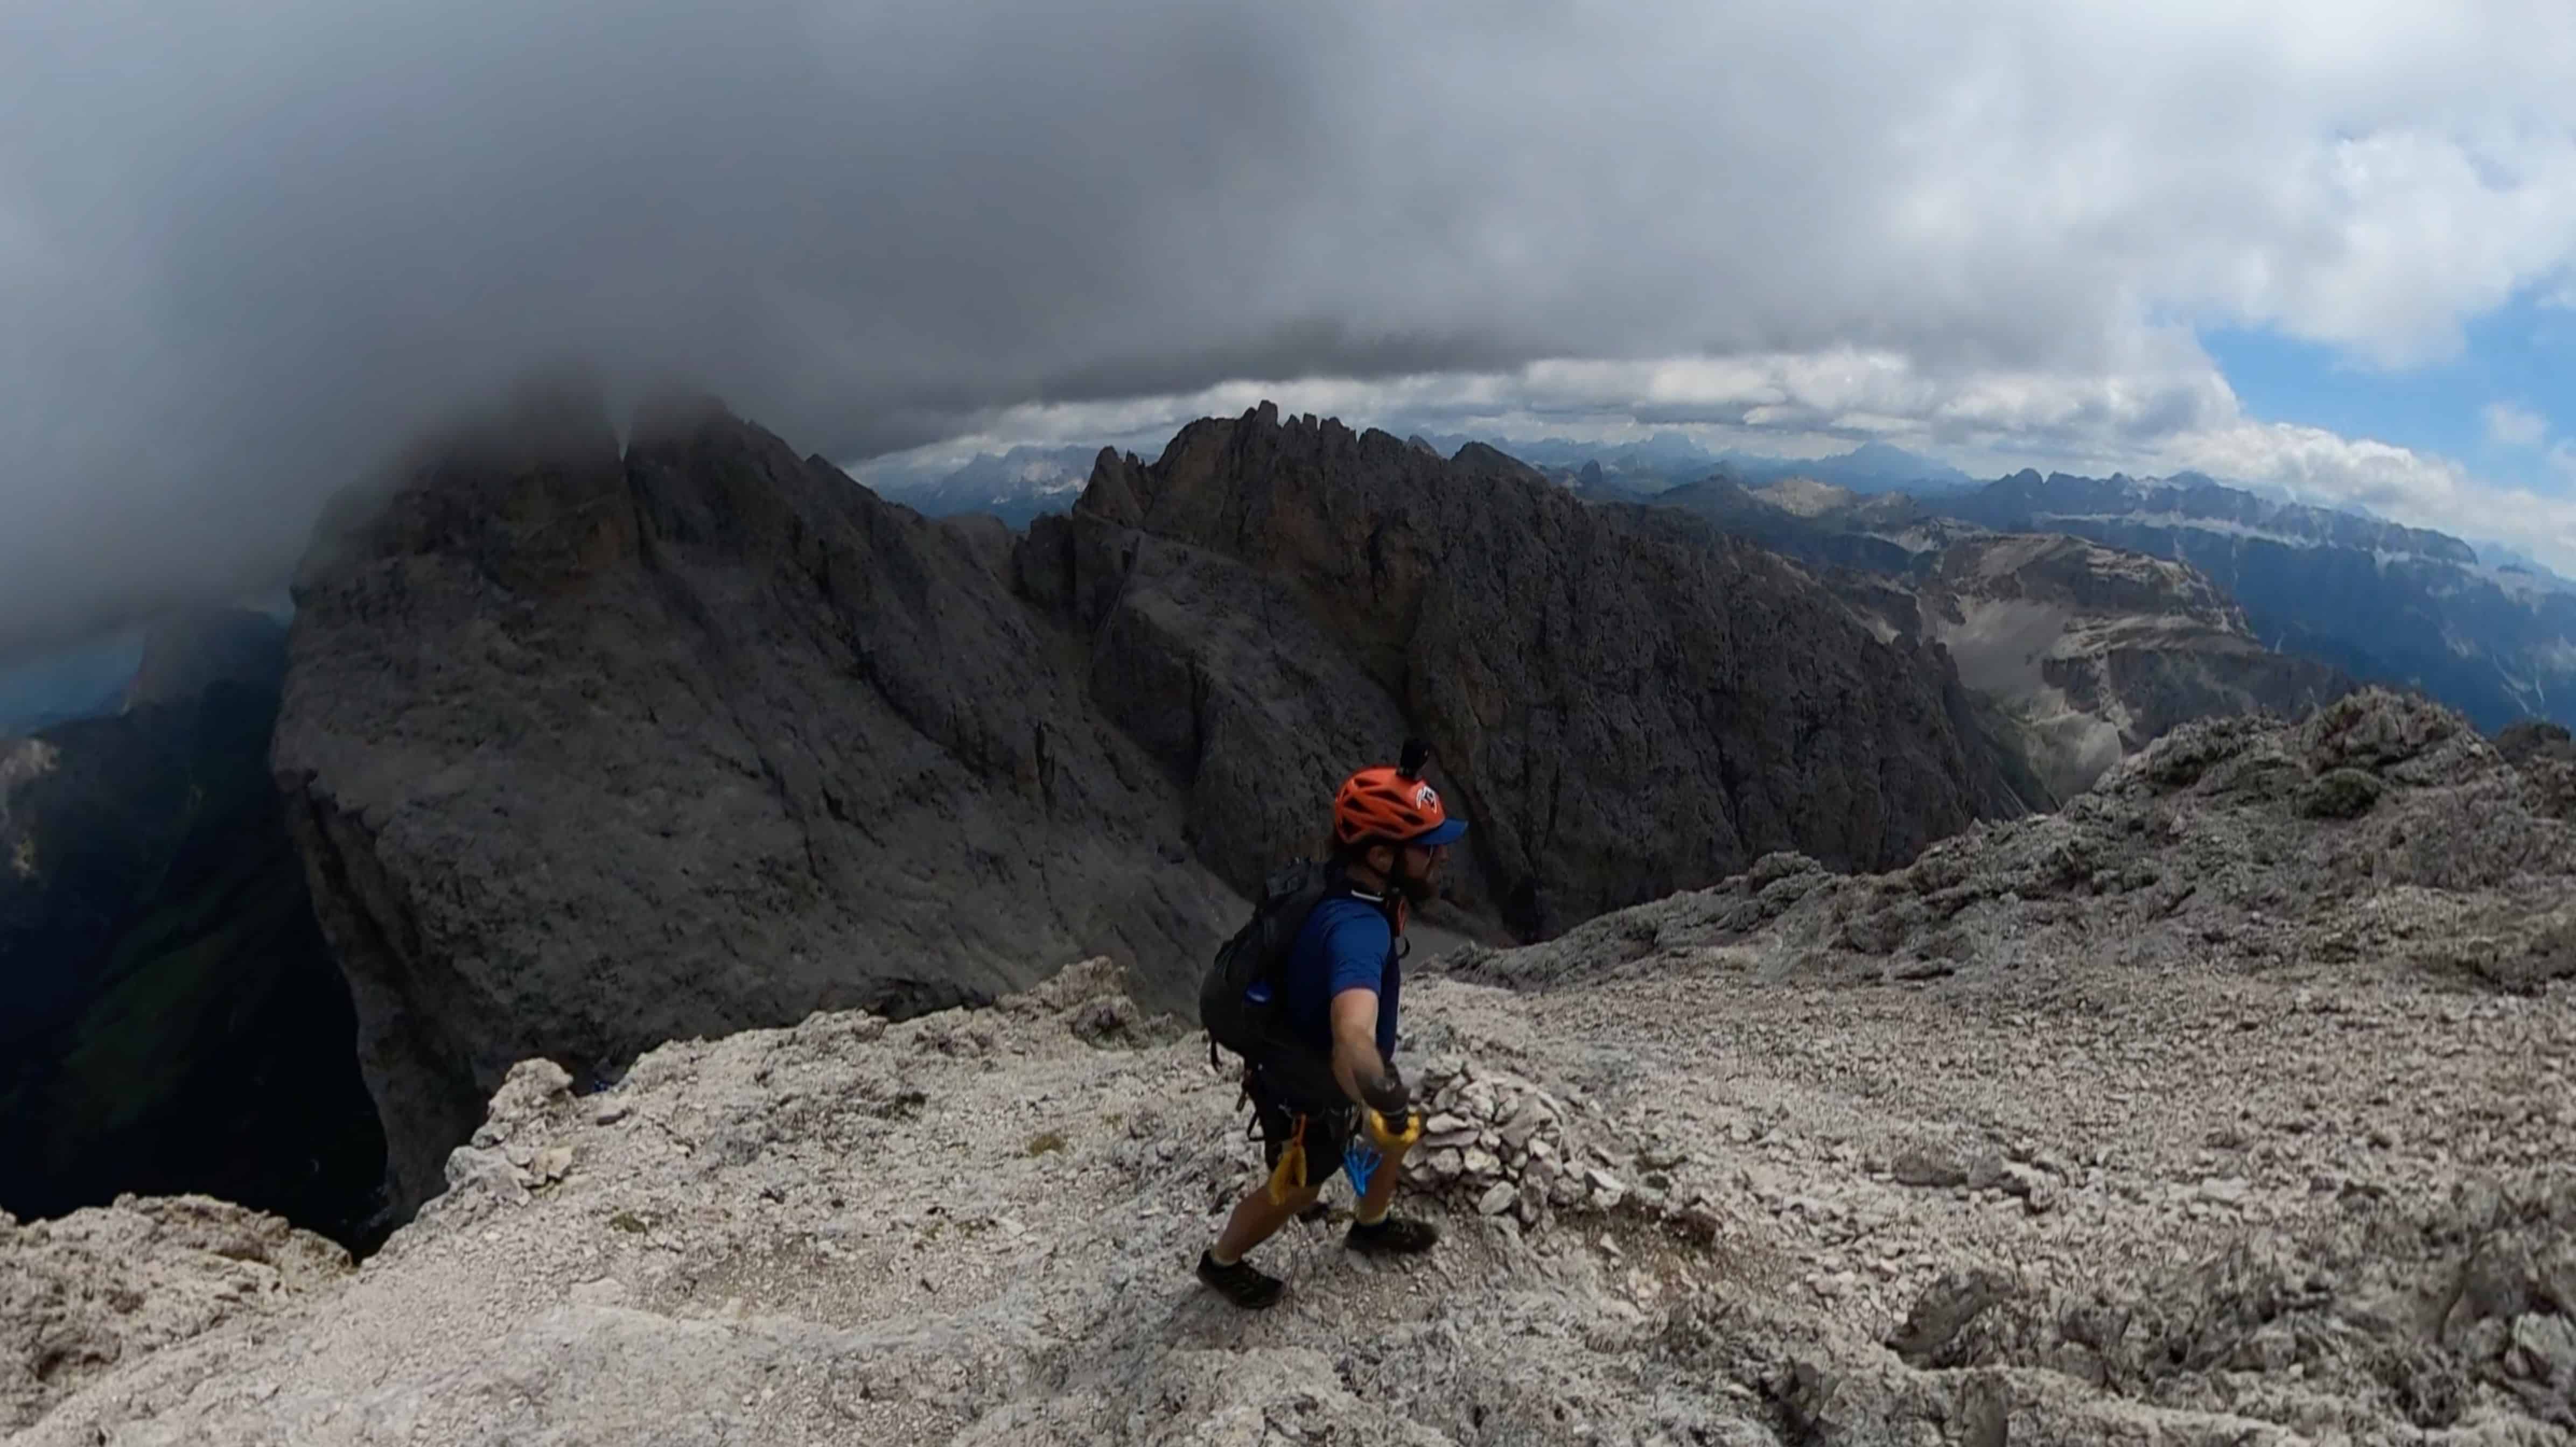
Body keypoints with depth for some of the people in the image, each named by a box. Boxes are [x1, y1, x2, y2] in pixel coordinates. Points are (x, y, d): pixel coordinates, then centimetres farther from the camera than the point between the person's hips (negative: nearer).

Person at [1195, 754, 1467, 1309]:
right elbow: (1354, 1044, -61)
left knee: (1399, 1131, 28)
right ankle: (1222, 1262, 47)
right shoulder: (1358, 929, -43)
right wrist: (1384, 1106, -53)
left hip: (1322, 1066, 8)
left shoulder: (1355, 896, -14)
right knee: (1296, 1192, 19)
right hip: (1309, 1092, -8)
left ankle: (1370, 1226, 55)